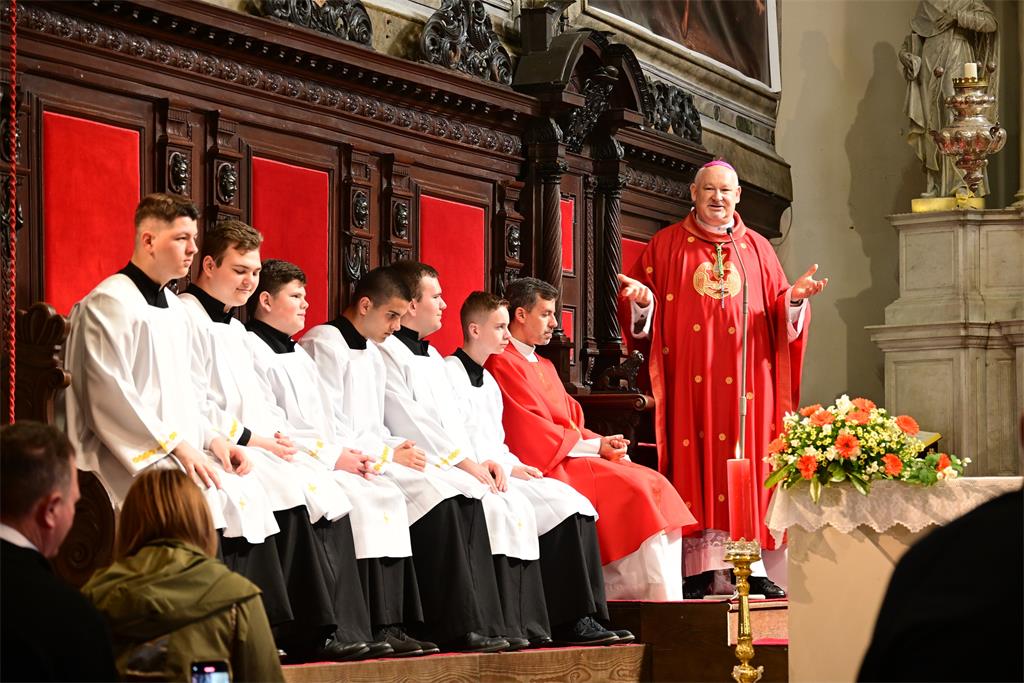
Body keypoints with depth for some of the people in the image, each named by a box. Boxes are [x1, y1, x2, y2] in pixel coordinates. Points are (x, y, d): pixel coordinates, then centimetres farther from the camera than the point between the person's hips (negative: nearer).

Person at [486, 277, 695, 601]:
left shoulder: (544, 366, 25)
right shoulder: (502, 364, -7)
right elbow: (533, 434, -14)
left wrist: (605, 444, -1)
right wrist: (595, 446, -11)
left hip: (572, 456, 9)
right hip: (547, 466, -9)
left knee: (654, 486, -8)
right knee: (633, 490, -24)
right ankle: (659, 596, -23)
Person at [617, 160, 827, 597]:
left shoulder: (757, 249, 15)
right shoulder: (666, 246, 8)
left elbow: (781, 320, 13)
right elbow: (643, 318, 5)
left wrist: (795, 299, -7)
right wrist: (641, 300, -17)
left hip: (746, 377, 2)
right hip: (689, 379, -2)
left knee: (746, 465, -1)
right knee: (695, 463, -6)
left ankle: (751, 566, 1)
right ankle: (700, 571, -5)